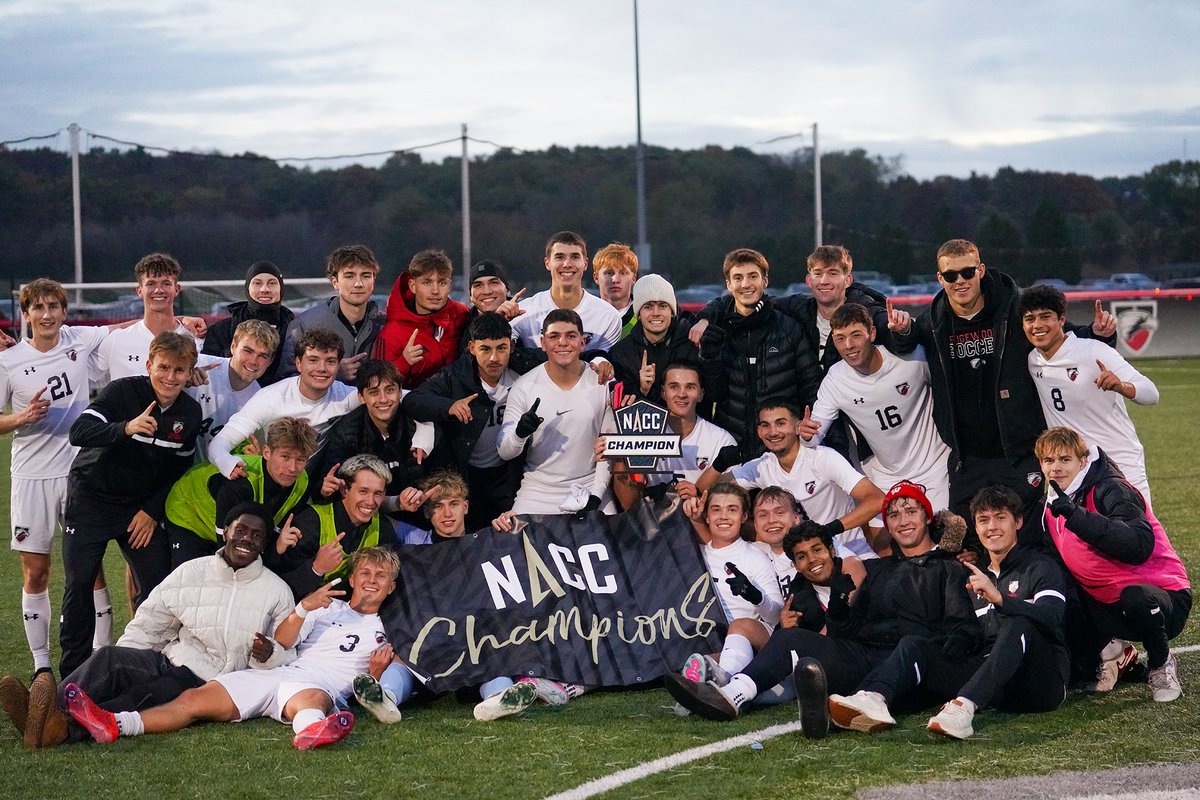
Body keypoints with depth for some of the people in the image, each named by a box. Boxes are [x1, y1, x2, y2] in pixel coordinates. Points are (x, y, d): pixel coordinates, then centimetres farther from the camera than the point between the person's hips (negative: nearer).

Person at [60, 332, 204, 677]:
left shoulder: (190, 412, -4)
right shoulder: (122, 392, -19)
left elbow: (180, 467, 7)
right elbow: (79, 432, -32)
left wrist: (152, 510, -3)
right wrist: (126, 428, -47)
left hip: (141, 509, 3)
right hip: (91, 500, -3)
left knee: (158, 586, -5)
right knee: (78, 585, -3)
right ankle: (73, 671, 10)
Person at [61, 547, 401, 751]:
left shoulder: (386, 633, 22)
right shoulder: (328, 607, 28)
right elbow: (282, 641, 13)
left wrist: (377, 674, -9)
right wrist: (303, 608, -6)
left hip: (323, 686, -5)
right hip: (276, 672, 5)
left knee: (312, 700, -44)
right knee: (196, 699, -16)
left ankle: (311, 731, -83)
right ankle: (114, 725, -34)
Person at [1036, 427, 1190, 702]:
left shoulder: (1110, 490, -18)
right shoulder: (1052, 506, 6)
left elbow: (1140, 546, -35)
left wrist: (1078, 516, -39)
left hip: (1161, 595, -7)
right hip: (1107, 605, 7)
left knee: (1136, 598, -42)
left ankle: (1161, 663, -11)